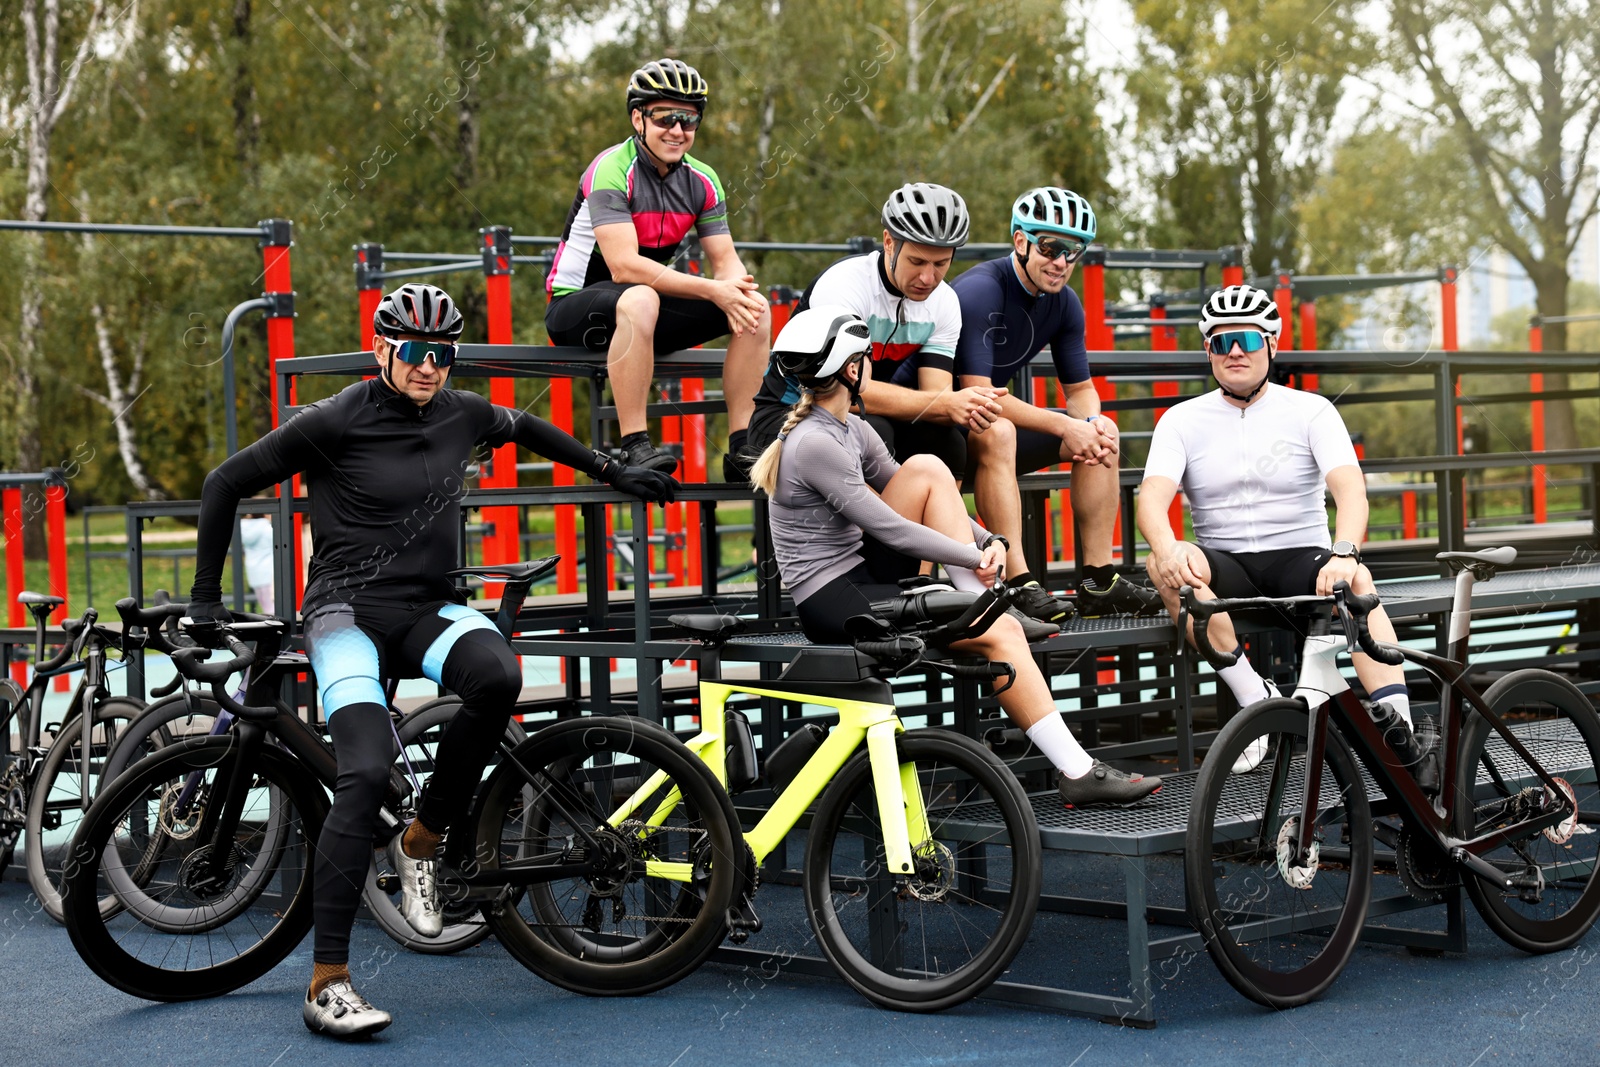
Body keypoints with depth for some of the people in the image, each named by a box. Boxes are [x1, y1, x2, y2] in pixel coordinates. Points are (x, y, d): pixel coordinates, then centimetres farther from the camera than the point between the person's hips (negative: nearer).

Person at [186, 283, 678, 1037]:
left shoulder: (462, 414, 7)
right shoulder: (335, 423, -8)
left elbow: (523, 428, 30)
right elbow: (226, 484, 0)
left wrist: (614, 473, 35)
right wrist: (206, 597, 1)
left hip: (429, 608, 4)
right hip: (349, 611, -4)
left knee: (496, 676, -32)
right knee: (367, 771, -26)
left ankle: (423, 841, -7)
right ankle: (326, 984, -21)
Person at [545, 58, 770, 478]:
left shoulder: (701, 181, 2)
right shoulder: (612, 171, -19)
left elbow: (726, 259, 0)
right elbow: (624, 266, -28)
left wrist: (738, 291, -26)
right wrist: (712, 290, -32)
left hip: (647, 305, 7)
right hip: (576, 303, -7)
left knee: (755, 308, -12)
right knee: (639, 301, -40)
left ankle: (742, 449, -10)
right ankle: (634, 447, -36)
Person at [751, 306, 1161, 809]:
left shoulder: (850, 429, 10)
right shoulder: (814, 443, -19)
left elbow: (925, 501, 13)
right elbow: (890, 530, -20)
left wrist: (990, 541, -2)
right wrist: (976, 558, -11)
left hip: (860, 574, 9)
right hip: (834, 603, -9)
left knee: (926, 470, -5)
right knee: (1000, 633, -18)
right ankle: (1077, 772, -17)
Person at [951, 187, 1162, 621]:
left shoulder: (1064, 304, 1)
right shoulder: (980, 291, -24)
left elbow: (1081, 390, 6)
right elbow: (977, 393, -29)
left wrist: (1094, 423, -19)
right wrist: (1066, 427, -28)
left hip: (991, 423, 8)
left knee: (1102, 433, -4)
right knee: (997, 432, -37)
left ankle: (1099, 582, -5)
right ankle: (1020, 585, -38)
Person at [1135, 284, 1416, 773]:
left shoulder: (1311, 410, 2)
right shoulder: (1182, 420, 5)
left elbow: (1350, 489, -12)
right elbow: (1153, 496, -11)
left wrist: (1344, 554, -34)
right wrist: (1167, 548, -35)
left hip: (1301, 559, -1)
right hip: (1224, 569, 1)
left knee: (1358, 582, -33)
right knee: (1165, 564, -31)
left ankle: (1399, 728, -40)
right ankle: (1255, 697, -27)